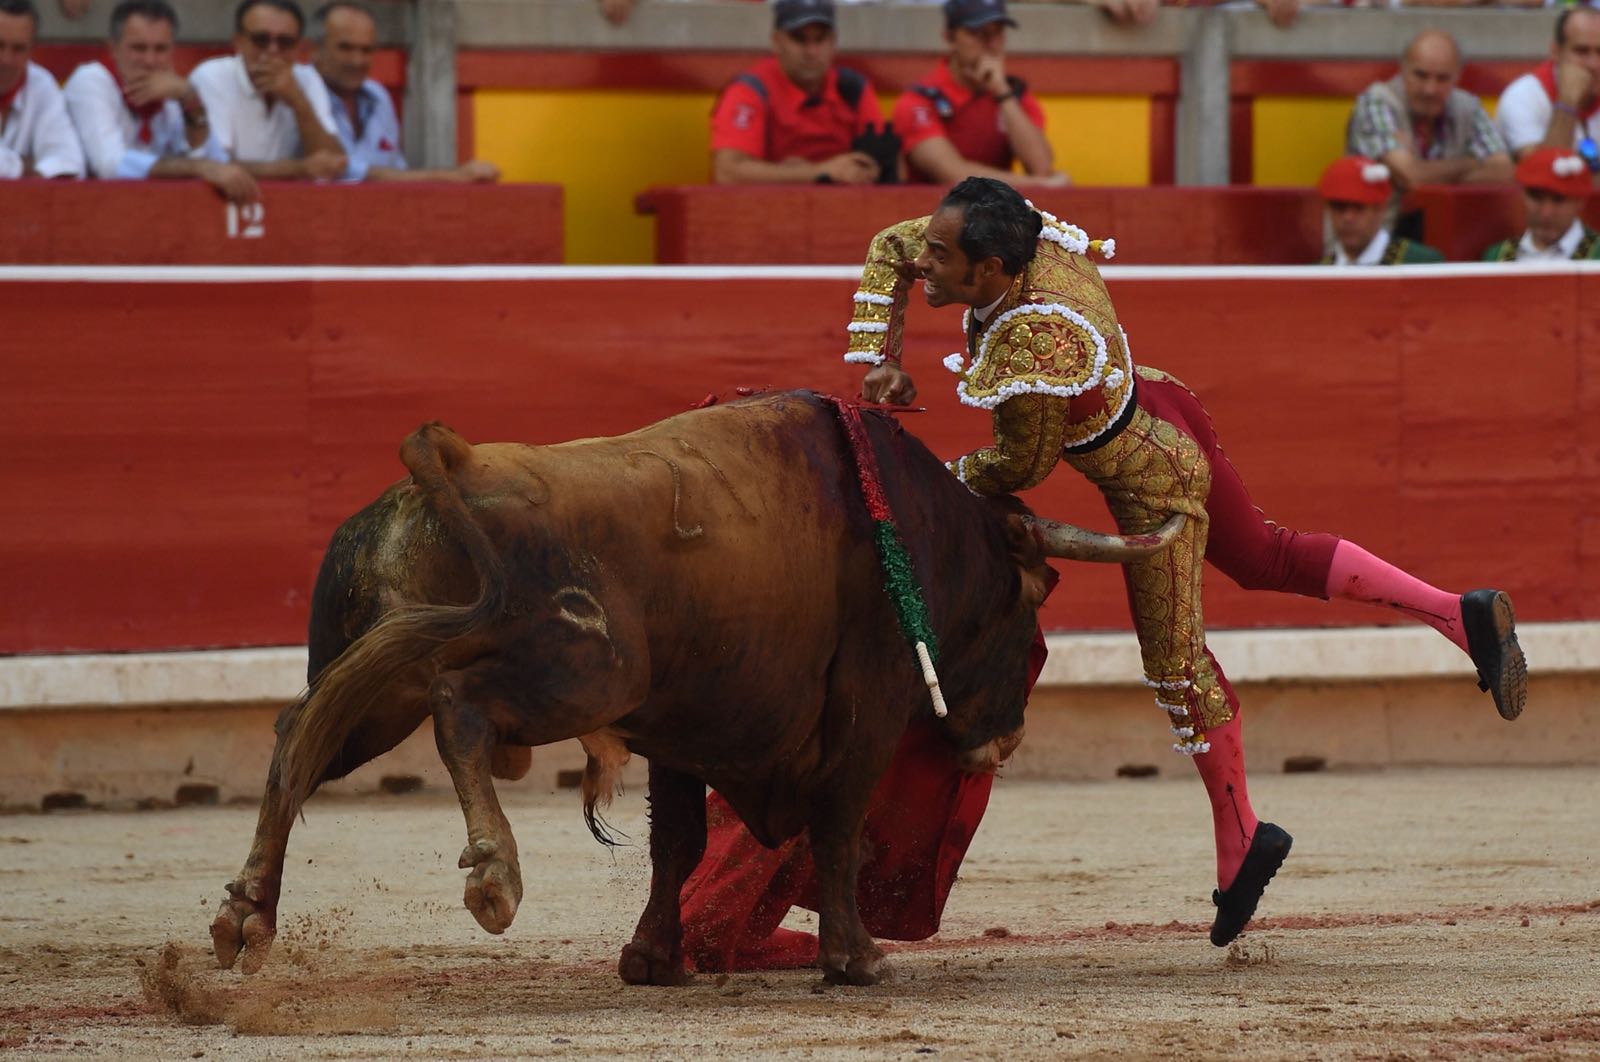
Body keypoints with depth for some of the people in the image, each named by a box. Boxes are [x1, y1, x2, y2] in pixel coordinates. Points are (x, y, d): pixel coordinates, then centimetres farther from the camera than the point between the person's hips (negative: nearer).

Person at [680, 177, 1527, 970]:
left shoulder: (1035, 343, -40)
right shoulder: (1035, 240, -18)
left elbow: (1021, 465, -23)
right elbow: (888, 249, -1)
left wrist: (959, 479, -3)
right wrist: (879, 358, -9)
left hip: (1154, 485, -9)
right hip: (1161, 410, 9)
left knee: (1175, 662, 8)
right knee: (1266, 560, 26)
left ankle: (1240, 839, 26)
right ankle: (1463, 615, 29)